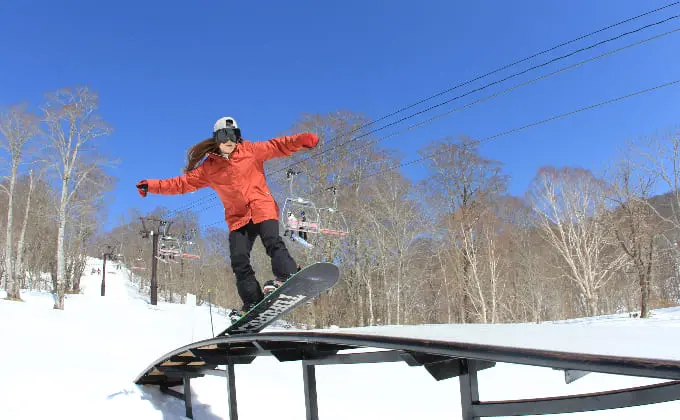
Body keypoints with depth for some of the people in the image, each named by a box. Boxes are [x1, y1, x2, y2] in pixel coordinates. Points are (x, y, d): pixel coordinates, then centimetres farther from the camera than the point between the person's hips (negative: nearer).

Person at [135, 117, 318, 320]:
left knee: (273, 242, -26)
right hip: (238, 218, 2)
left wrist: (303, 140, -15)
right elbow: (183, 183, 11)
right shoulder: (208, 167, 10)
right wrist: (152, 186, 4)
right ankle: (253, 303, -5)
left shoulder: (251, 150, 6)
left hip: (262, 208, -2)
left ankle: (288, 276, -32)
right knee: (239, 260, -9)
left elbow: (279, 145, 1)